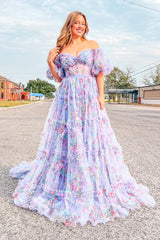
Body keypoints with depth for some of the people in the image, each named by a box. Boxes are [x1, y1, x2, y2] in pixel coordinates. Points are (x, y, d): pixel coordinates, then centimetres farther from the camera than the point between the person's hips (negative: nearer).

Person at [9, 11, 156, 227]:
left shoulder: (93, 45, 11)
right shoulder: (61, 49, 14)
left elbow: (100, 72, 4)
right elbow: (58, 77, 14)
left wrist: (101, 96, -7)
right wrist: (50, 62, -1)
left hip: (89, 96, -1)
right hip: (67, 97, 2)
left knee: (91, 137, -3)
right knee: (65, 138, 1)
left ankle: (96, 188, 13)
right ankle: (65, 183, 19)